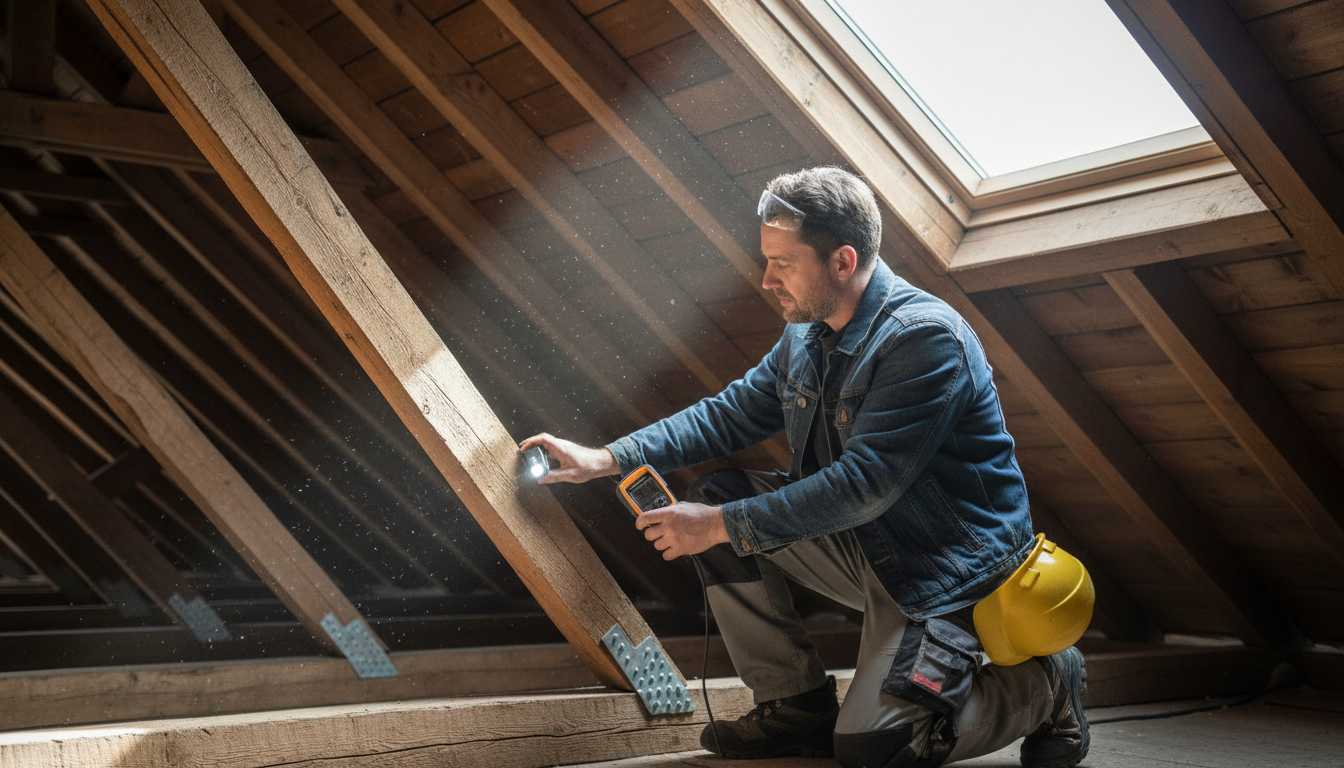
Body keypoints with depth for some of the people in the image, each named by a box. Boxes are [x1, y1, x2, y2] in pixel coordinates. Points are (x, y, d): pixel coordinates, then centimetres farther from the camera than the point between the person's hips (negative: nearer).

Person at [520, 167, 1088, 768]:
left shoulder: (926, 336, -24)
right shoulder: (806, 335, 4)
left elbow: (864, 483, -29)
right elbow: (731, 414, 9)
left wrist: (723, 526, -26)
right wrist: (608, 459, -2)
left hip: (950, 568, -8)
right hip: (861, 542, 8)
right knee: (714, 498, -4)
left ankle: (1045, 683, 6)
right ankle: (797, 705, 5)